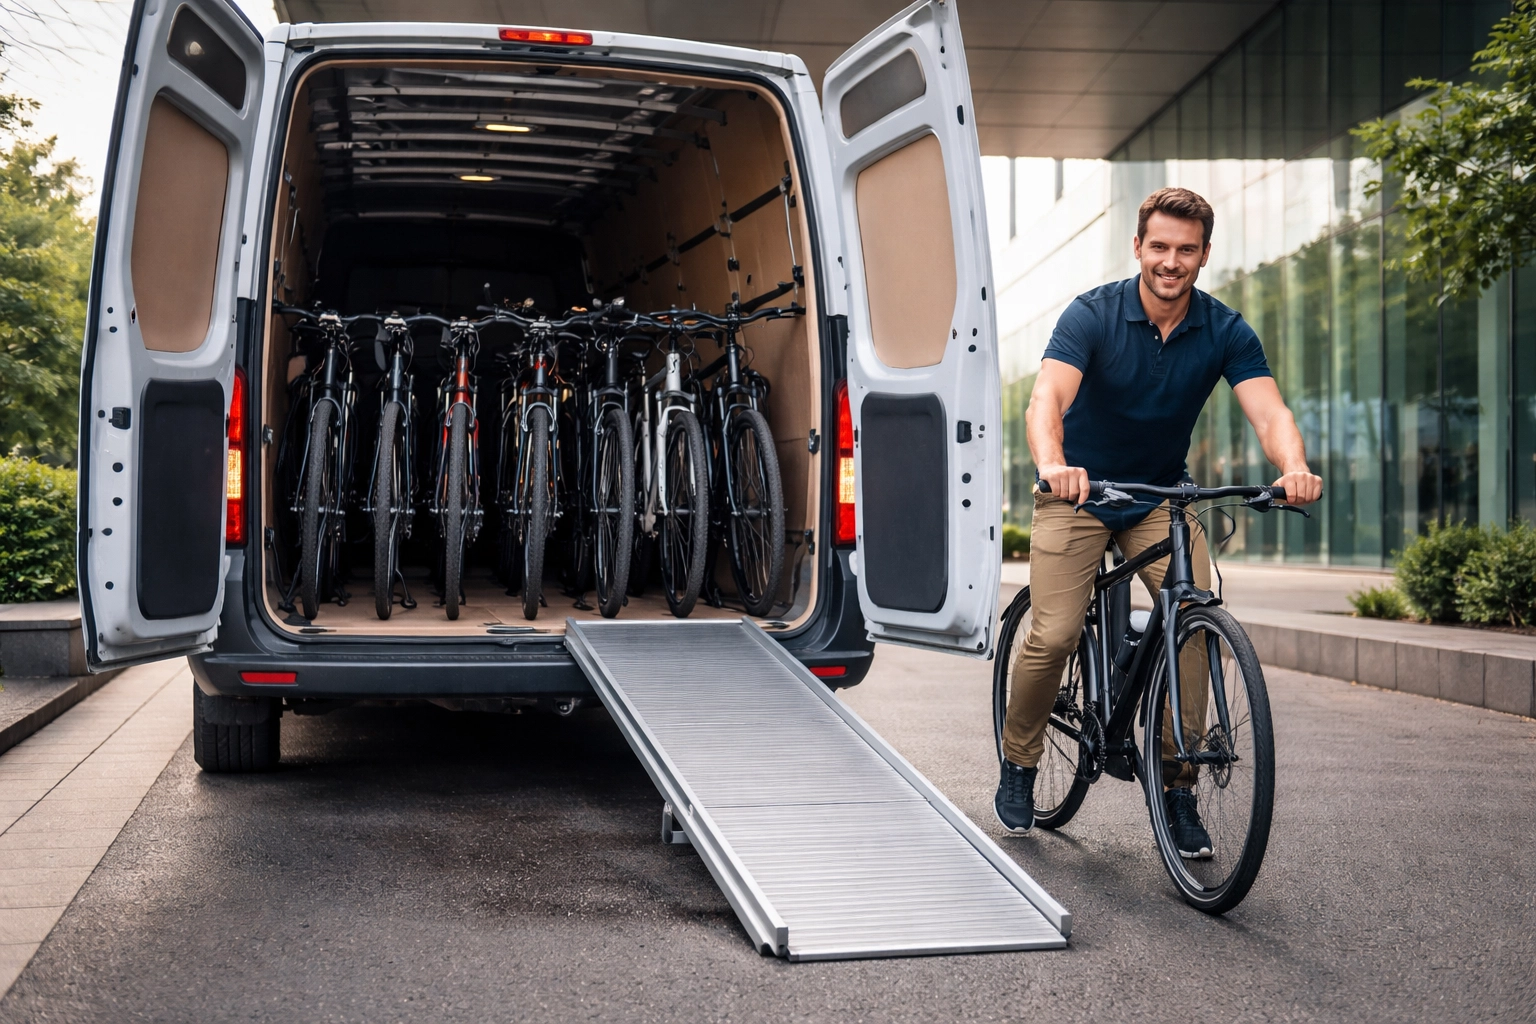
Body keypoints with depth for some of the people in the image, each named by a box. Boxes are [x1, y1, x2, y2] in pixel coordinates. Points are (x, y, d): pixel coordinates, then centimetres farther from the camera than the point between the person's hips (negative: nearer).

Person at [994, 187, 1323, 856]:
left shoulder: (1225, 332, -10)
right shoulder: (1092, 315, -18)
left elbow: (1268, 409, -24)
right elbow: (1047, 398, -33)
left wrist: (1294, 467, -47)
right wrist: (1052, 464, -55)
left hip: (1160, 497, 2)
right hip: (1077, 493, -2)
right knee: (1054, 636, -15)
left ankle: (1178, 784, -5)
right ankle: (1018, 761, 12)